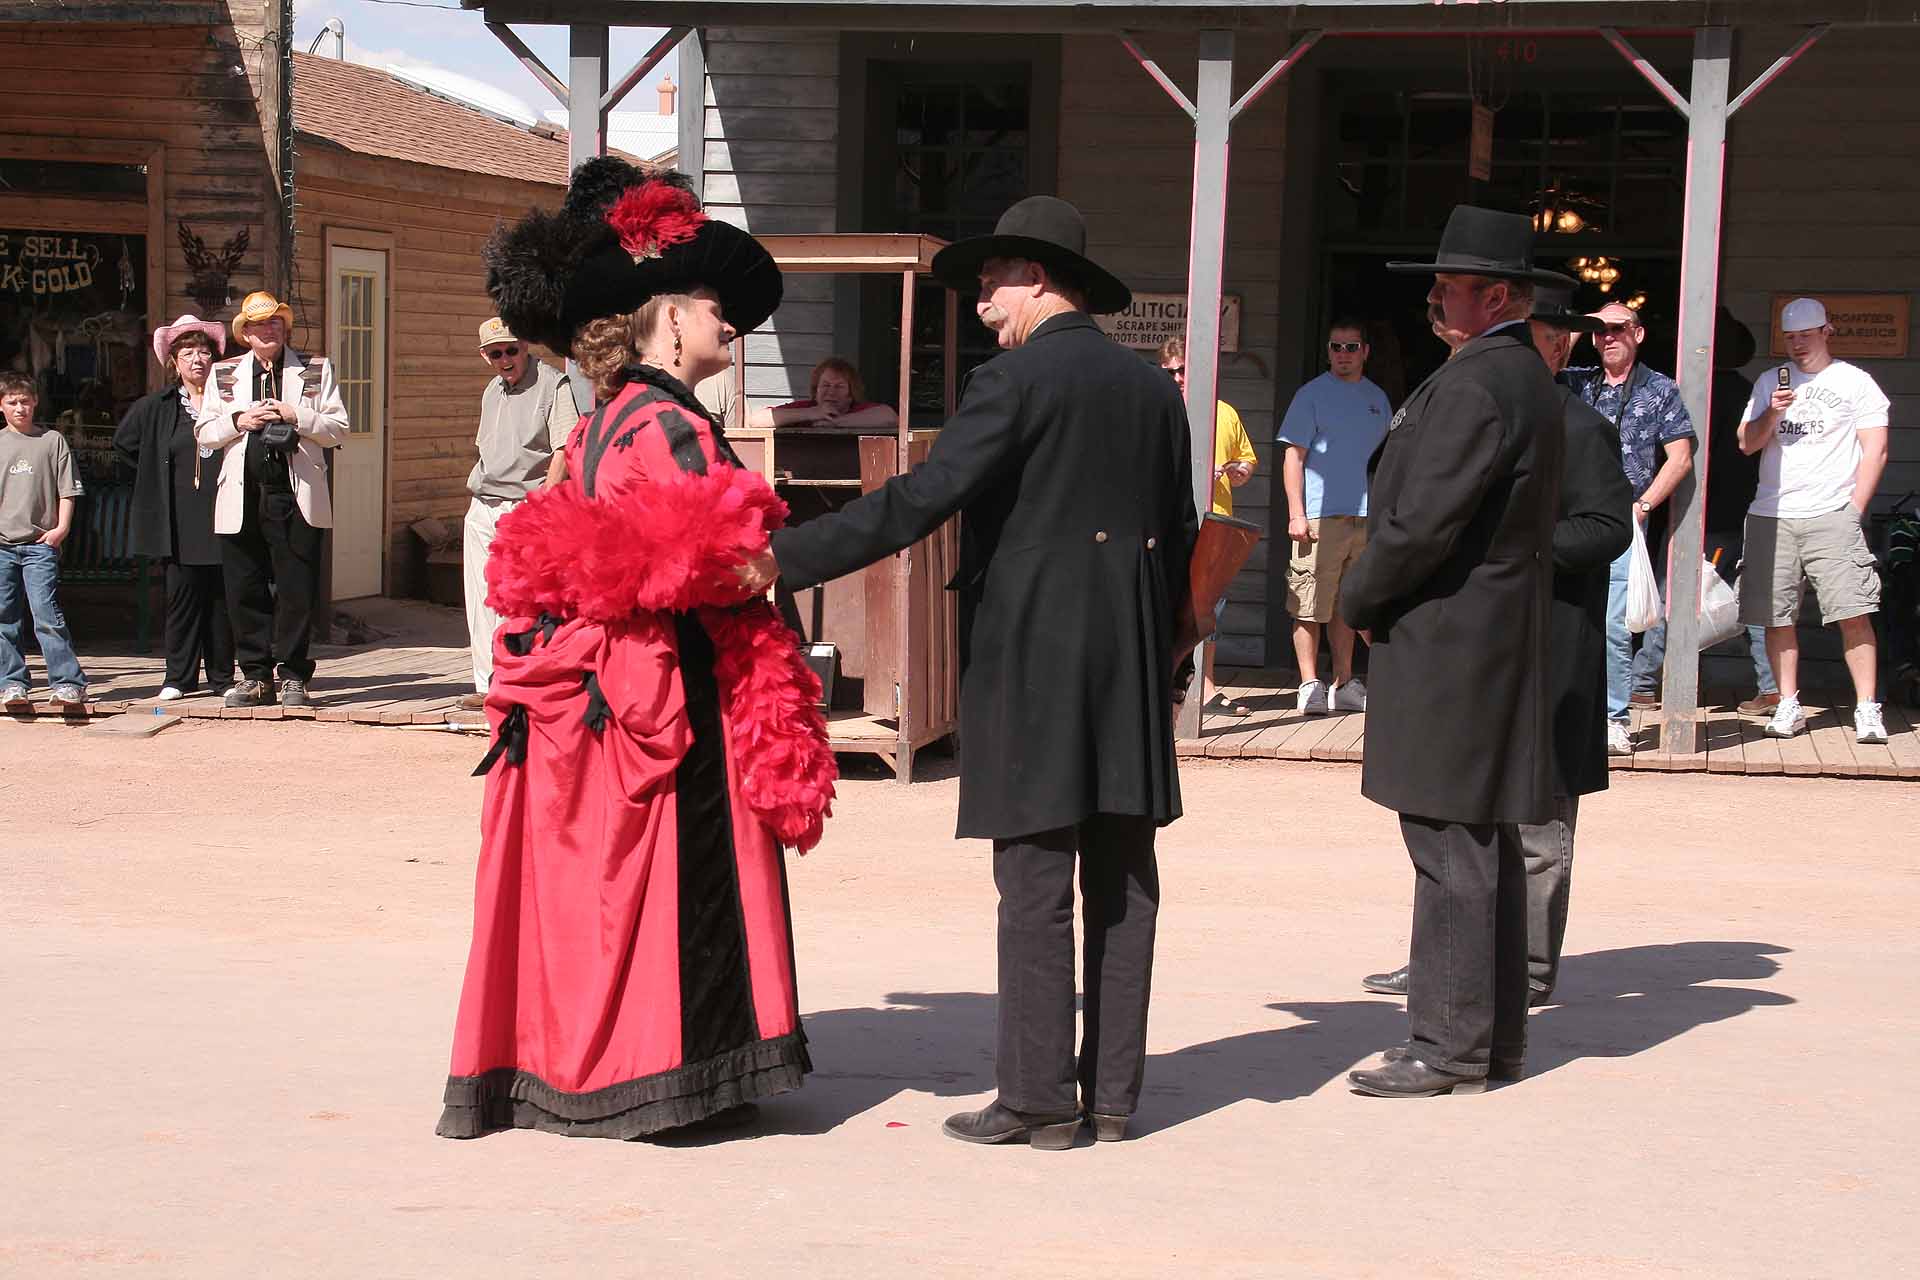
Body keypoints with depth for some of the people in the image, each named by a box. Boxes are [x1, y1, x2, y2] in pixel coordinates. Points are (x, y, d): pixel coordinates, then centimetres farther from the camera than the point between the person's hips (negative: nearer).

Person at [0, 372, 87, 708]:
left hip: (39, 544, -3)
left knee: (46, 614, -12)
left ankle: (68, 683, -10)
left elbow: (67, 489, 7)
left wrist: (61, 528, -4)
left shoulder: (52, 441, 7)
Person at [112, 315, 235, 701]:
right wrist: (156, 481, 15)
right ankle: (179, 677, 8)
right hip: (179, 520, 1)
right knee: (182, 596, 2)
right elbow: (124, 443, 20)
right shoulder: (155, 408, 8)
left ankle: (222, 677, 10)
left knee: (221, 597, 2)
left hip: (221, 514, -1)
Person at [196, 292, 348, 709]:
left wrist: (296, 416, -10)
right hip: (242, 500, 2)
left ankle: (293, 675, 6)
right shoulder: (224, 375, 14)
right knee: (245, 591, 3)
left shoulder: (316, 371, 10)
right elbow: (205, 434, 11)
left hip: (297, 499, -2)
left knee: (297, 591, -3)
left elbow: (338, 429, 4)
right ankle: (255, 673, 11)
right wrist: (240, 421, -6)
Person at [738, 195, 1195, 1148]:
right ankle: (1113, 1090, 13)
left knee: (1036, 884, -3)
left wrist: (786, 558, -17)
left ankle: (1039, 1098, -1)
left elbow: (921, 498, -17)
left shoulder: (1016, 380, -9)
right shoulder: (1154, 388, 12)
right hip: (1132, 666, 7)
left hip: (1034, 654, -7)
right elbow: (1180, 534, 15)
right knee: (1122, 881, 8)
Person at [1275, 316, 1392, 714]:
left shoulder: (1377, 398, 15)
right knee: (1311, 606, -6)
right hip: (1319, 517, -5)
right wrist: (1296, 514, -14)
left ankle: (1344, 684, 18)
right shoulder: (1312, 395, -1)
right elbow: (1293, 457, -5)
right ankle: (1310, 685, -2)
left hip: (1365, 517, 5)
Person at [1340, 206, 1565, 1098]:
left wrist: (1358, 600, -5)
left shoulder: (1474, 385, -17)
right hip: (1494, 645, 11)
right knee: (1484, 846, 13)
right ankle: (1496, 1034, 19)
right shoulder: (1528, 380, 16)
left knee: (1451, 848, -7)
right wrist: (1379, 597, 15)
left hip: (1449, 645, -11)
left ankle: (1451, 1048, -3)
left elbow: (1421, 521, -22)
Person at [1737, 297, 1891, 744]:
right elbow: (1747, 444, 12)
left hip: (1831, 516, -4)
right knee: (1777, 617, 2)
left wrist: (1854, 510, -7)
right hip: (1771, 517, 4)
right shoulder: (1771, 382, 17)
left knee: (1853, 614, -12)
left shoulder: (1854, 382, 6)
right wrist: (1773, 413, -7)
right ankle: (1789, 706, 10)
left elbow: (1876, 451, 2)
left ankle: (1867, 708, -10)